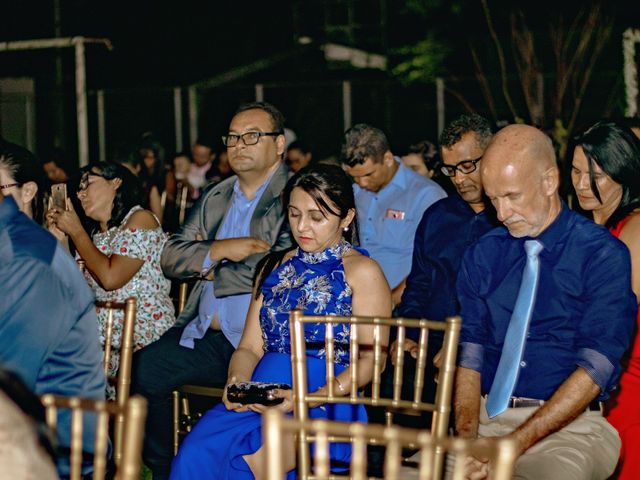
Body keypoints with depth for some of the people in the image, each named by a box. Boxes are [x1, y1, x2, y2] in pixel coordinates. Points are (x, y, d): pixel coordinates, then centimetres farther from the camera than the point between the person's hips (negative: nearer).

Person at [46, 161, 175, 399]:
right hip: (105, 330, 7)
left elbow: (110, 278, -16)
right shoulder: (96, 233, 18)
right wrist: (60, 236, 11)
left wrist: (76, 232, -5)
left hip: (143, 330, -7)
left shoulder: (140, 219, -4)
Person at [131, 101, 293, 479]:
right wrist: (222, 250, -6)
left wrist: (210, 268, -3)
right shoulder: (216, 198, 20)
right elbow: (172, 257, 14)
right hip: (204, 335, 7)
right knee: (139, 371, -12)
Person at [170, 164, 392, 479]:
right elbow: (250, 347, 18)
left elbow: (371, 359, -3)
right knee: (197, 451, -27)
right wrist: (238, 381, -6)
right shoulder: (276, 267, 22)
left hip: (328, 405, -4)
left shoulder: (362, 272, 5)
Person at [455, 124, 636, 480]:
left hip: (570, 426, -4)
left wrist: (515, 444, -19)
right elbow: (470, 355, 5)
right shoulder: (482, 255, 11)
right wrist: (467, 437, -13)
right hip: (487, 419, 4)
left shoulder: (603, 255, -3)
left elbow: (595, 368, -11)